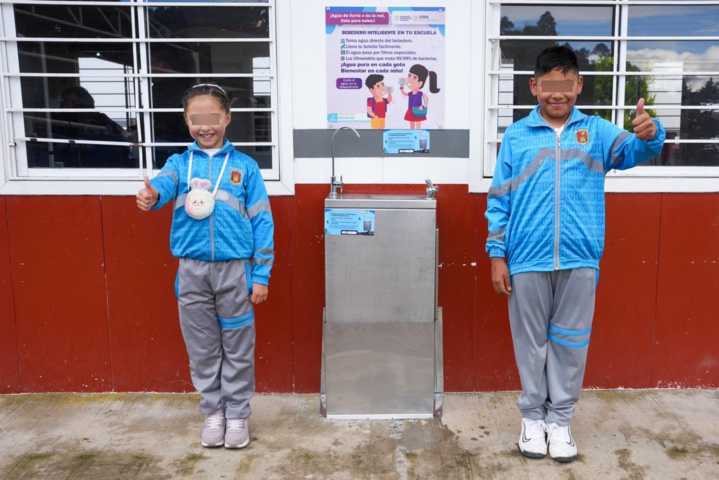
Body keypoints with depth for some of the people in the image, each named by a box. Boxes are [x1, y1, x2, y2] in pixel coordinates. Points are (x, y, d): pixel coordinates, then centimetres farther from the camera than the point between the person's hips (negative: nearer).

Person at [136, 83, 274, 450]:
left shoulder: (244, 166, 1)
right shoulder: (178, 163, 5)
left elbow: (262, 222, 0)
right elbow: (163, 184, -19)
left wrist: (260, 275, -4)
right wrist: (152, 195, -44)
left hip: (235, 269, -1)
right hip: (192, 271, 2)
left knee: (237, 349, 9)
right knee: (202, 350, 13)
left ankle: (237, 415, 25)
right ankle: (213, 412, 30)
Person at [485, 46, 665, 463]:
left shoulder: (596, 131, 5)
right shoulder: (517, 136, 2)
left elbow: (632, 151, -13)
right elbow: (499, 200, 2)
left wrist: (649, 135, -37)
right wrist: (497, 255, -2)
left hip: (579, 260, 1)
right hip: (527, 260, 0)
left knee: (571, 342, 11)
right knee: (531, 342, 11)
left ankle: (560, 419, 28)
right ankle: (533, 416, 27)